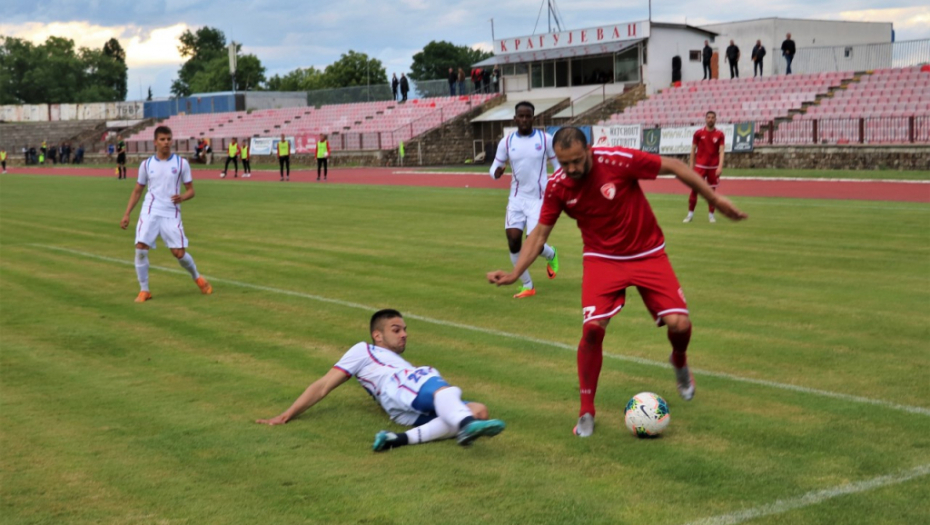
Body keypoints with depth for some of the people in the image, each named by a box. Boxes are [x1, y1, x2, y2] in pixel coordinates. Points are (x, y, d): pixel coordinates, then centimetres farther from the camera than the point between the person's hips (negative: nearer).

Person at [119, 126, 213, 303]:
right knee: (141, 249, -12)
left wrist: (182, 197, -18)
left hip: (172, 214, -1)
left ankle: (197, 278, 25)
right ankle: (144, 290, 3)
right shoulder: (146, 164, 6)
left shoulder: (181, 163, 1)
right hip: (150, 213, 1)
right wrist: (126, 214, 7)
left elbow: (190, 190, 5)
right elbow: (137, 191, 14)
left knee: (179, 253, -5)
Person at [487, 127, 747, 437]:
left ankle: (679, 363, 28)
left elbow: (673, 166, -11)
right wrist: (515, 273, -14)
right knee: (592, 328, -19)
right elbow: (540, 234, -2)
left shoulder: (618, 160, -23)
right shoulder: (557, 186, -12)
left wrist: (715, 198, -6)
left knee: (679, 323, -13)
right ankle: (586, 412, 1)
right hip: (602, 259, 1)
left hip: (648, 254, -1)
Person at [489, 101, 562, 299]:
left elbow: (559, 165, 3)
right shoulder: (506, 142, 0)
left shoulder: (545, 139, -5)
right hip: (517, 199, 3)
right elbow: (495, 167, 5)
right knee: (513, 241, -7)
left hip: (539, 199, -3)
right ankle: (527, 286, 8)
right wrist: (496, 172, -20)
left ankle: (551, 255, 28)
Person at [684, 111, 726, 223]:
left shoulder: (720, 134, 1)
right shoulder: (698, 133, 2)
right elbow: (693, 149, 6)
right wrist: (691, 164, 1)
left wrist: (720, 166, -15)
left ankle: (711, 214, 14)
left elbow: (721, 151, -4)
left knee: (712, 191, 5)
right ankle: (690, 214, 4)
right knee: (694, 189, -4)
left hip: (713, 167, 0)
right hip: (700, 166, 0)